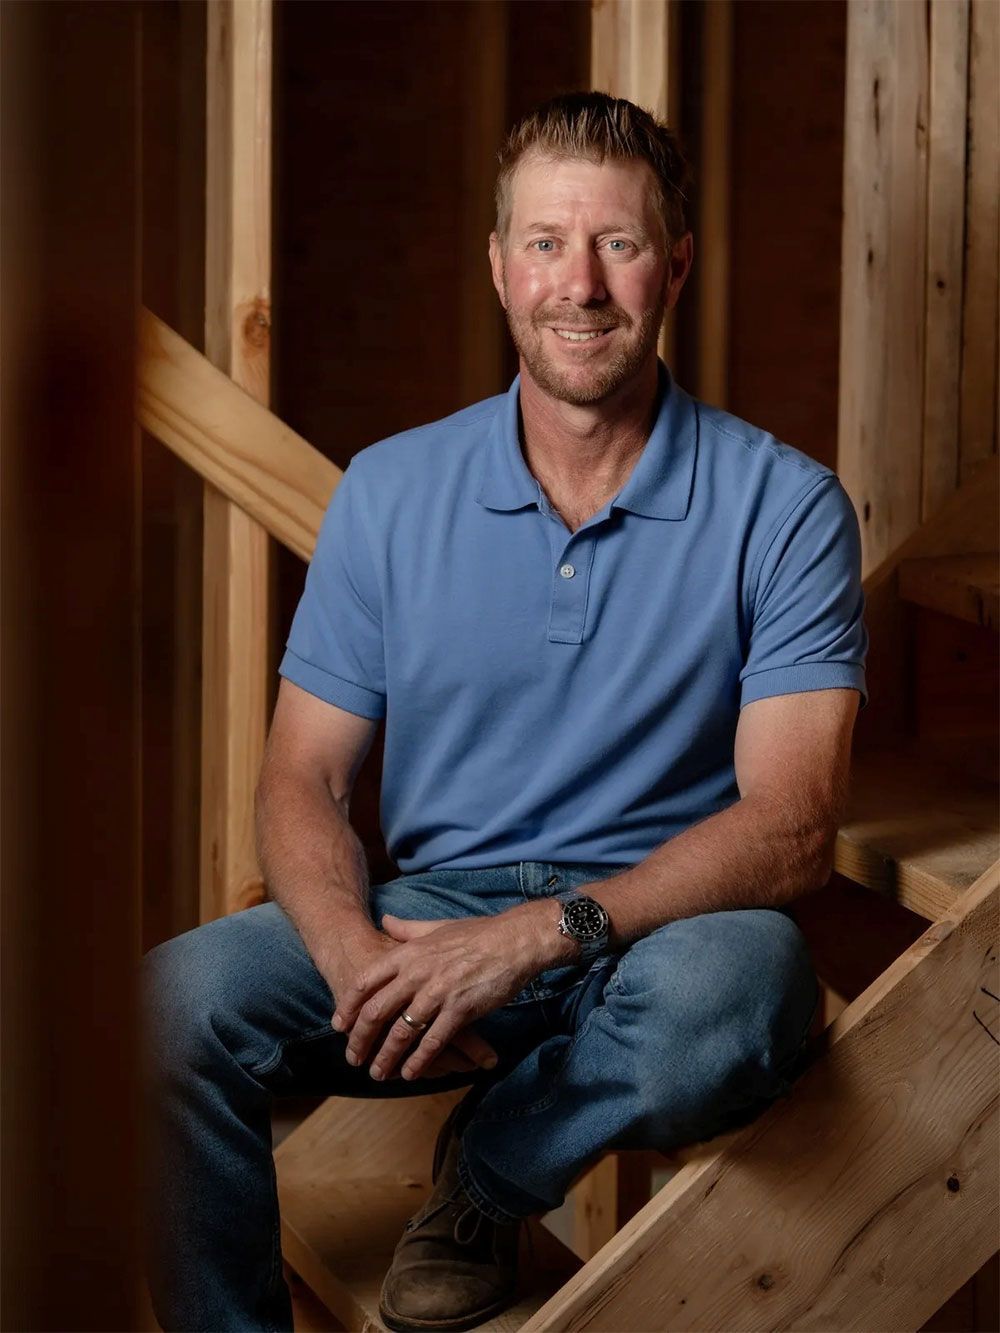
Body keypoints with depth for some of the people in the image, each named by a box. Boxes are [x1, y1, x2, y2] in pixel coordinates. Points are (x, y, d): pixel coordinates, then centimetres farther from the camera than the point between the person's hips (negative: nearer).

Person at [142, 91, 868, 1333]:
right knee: (173, 1001, -26)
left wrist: (544, 932, -26)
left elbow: (791, 826, -12)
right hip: (428, 912, 2)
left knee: (719, 1000, -37)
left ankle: (487, 1170, -6)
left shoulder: (785, 508, -5)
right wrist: (362, 960, -18)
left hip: (664, 920, -1)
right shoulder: (388, 491, 4)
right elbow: (301, 780, 4)